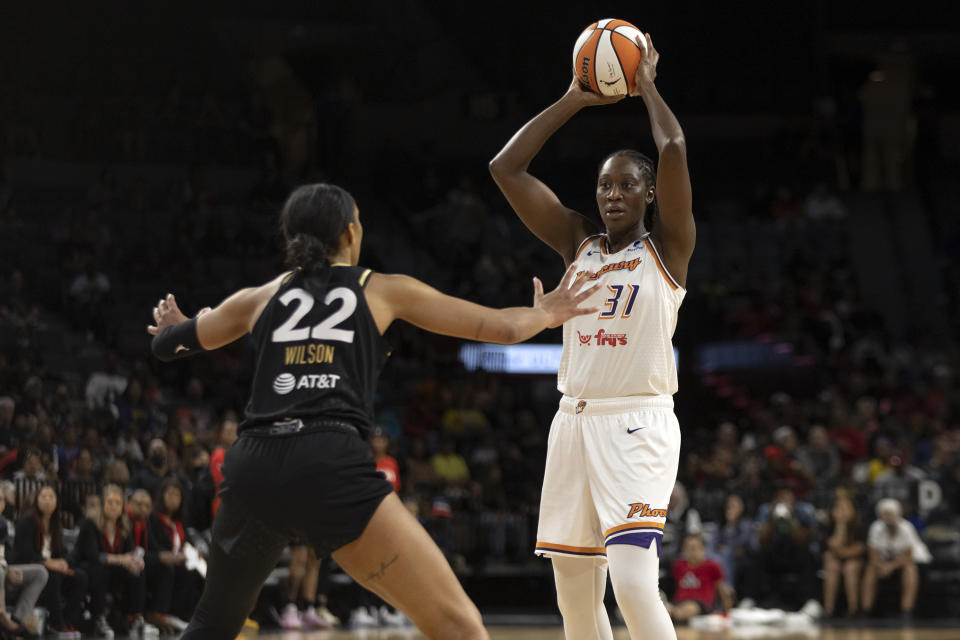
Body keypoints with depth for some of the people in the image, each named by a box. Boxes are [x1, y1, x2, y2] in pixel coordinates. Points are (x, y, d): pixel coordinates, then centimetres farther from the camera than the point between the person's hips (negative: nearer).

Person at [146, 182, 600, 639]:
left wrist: (170, 325, 63)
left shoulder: (262, 297, 24)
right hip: (331, 467, -4)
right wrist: (547, 313, 41)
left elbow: (167, 342, 39)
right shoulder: (385, 291, 16)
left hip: (251, 465, 4)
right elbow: (504, 327, 19)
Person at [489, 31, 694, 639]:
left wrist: (646, 85, -1)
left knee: (633, 582, -21)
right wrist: (573, 100, 8)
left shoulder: (667, 247, -1)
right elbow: (505, 168, 8)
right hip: (575, 422, 6)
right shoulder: (579, 242, 12)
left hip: (638, 425, -6)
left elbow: (674, 150, -16)